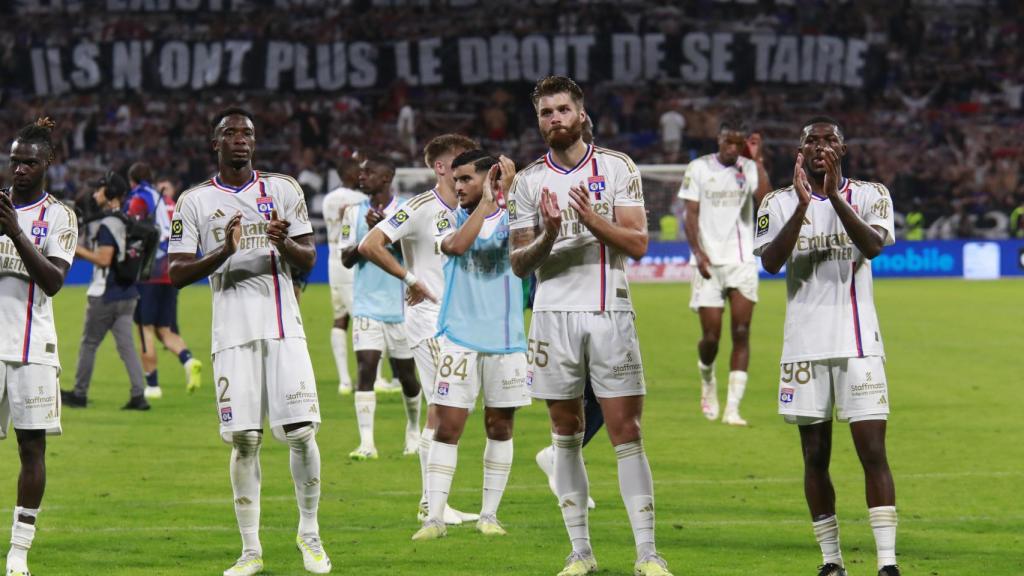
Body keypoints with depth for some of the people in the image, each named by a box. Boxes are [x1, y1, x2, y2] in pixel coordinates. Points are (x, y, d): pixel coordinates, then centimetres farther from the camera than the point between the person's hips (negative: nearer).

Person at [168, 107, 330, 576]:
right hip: (233, 331, -1)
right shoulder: (195, 201, 7)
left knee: (301, 431, -6)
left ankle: (309, 533, 12)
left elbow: (308, 260, 8)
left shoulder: (282, 190, 9)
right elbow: (177, 273, 1)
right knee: (244, 440, -3)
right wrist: (224, 252, -15)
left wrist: (285, 243, -14)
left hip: (283, 328, 1)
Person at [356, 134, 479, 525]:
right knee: (442, 408, -11)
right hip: (428, 317, -8)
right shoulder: (420, 207, -12)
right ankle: (431, 504, -9)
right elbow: (369, 246, -20)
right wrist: (412, 279, -16)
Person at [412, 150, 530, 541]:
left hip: (506, 340, 1)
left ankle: (489, 514, 16)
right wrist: (486, 202, -14)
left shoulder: (511, 219, 5)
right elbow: (457, 245, -15)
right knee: (448, 426, -6)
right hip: (460, 339, -1)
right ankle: (435, 517, -4)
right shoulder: (452, 221, 6)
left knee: (500, 426, 6)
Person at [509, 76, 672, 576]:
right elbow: (519, 264, 5)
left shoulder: (617, 169, 3)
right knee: (566, 435, 4)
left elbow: (637, 243, -3)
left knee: (626, 432, -5)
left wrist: (592, 220, -18)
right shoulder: (528, 182, 8)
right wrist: (548, 236, -14)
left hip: (610, 313, -2)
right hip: (554, 314, 2)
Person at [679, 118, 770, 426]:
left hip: (742, 261, 1)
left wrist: (757, 160, -14)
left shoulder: (749, 169, 4)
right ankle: (708, 383, 31)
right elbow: (691, 215, 1)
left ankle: (732, 408, -9)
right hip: (709, 262, -1)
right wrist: (698, 252, -11)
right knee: (711, 336, -2)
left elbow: (765, 200, -14)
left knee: (741, 333, -8)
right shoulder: (698, 168, 3)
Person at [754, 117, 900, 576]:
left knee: (873, 450, -9)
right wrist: (802, 205, -19)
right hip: (805, 344, 2)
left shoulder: (869, 196, 4)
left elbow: (873, 246, -15)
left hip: (858, 343, -2)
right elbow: (770, 262, -9)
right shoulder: (779, 203, 6)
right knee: (815, 456, 5)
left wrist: (834, 197, -24)